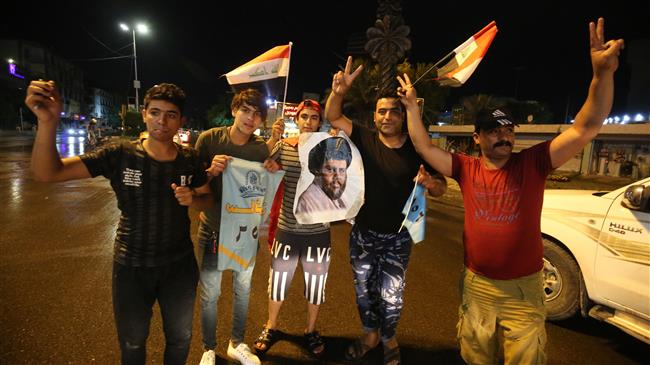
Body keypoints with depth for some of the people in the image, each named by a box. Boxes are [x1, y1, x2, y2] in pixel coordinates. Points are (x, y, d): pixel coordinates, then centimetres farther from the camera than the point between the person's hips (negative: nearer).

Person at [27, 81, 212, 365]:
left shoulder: (189, 159, -8)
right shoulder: (119, 156, -15)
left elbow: (207, 198, 6)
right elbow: (46, 172, -19)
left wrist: (192, 199, -18)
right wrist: (48, 121, -36)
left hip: (180, 264, 2)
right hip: (131, 266, -1)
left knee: (180, 338, 23)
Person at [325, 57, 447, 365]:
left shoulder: (417, 149, -8)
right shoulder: (366, 140, -7)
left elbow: (441, 189, -3)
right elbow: (332, 117, -13)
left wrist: (430, 182, -28)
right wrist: (338, 92, -33)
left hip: (397, 237, -1)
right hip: (363, 233, 2)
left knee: (391, 296, 4)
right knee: (364, 291, 17)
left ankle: (388, 339, 36)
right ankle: (370, 334, 44)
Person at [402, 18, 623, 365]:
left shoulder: (532, 163, -10)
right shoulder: (467, 168, -5)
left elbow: (585, 129, -18)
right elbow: (425, 148, -7)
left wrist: (602, 74, -31)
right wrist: (412, 106, -9)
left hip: (523, 289, -1)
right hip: (476, 285, 1)